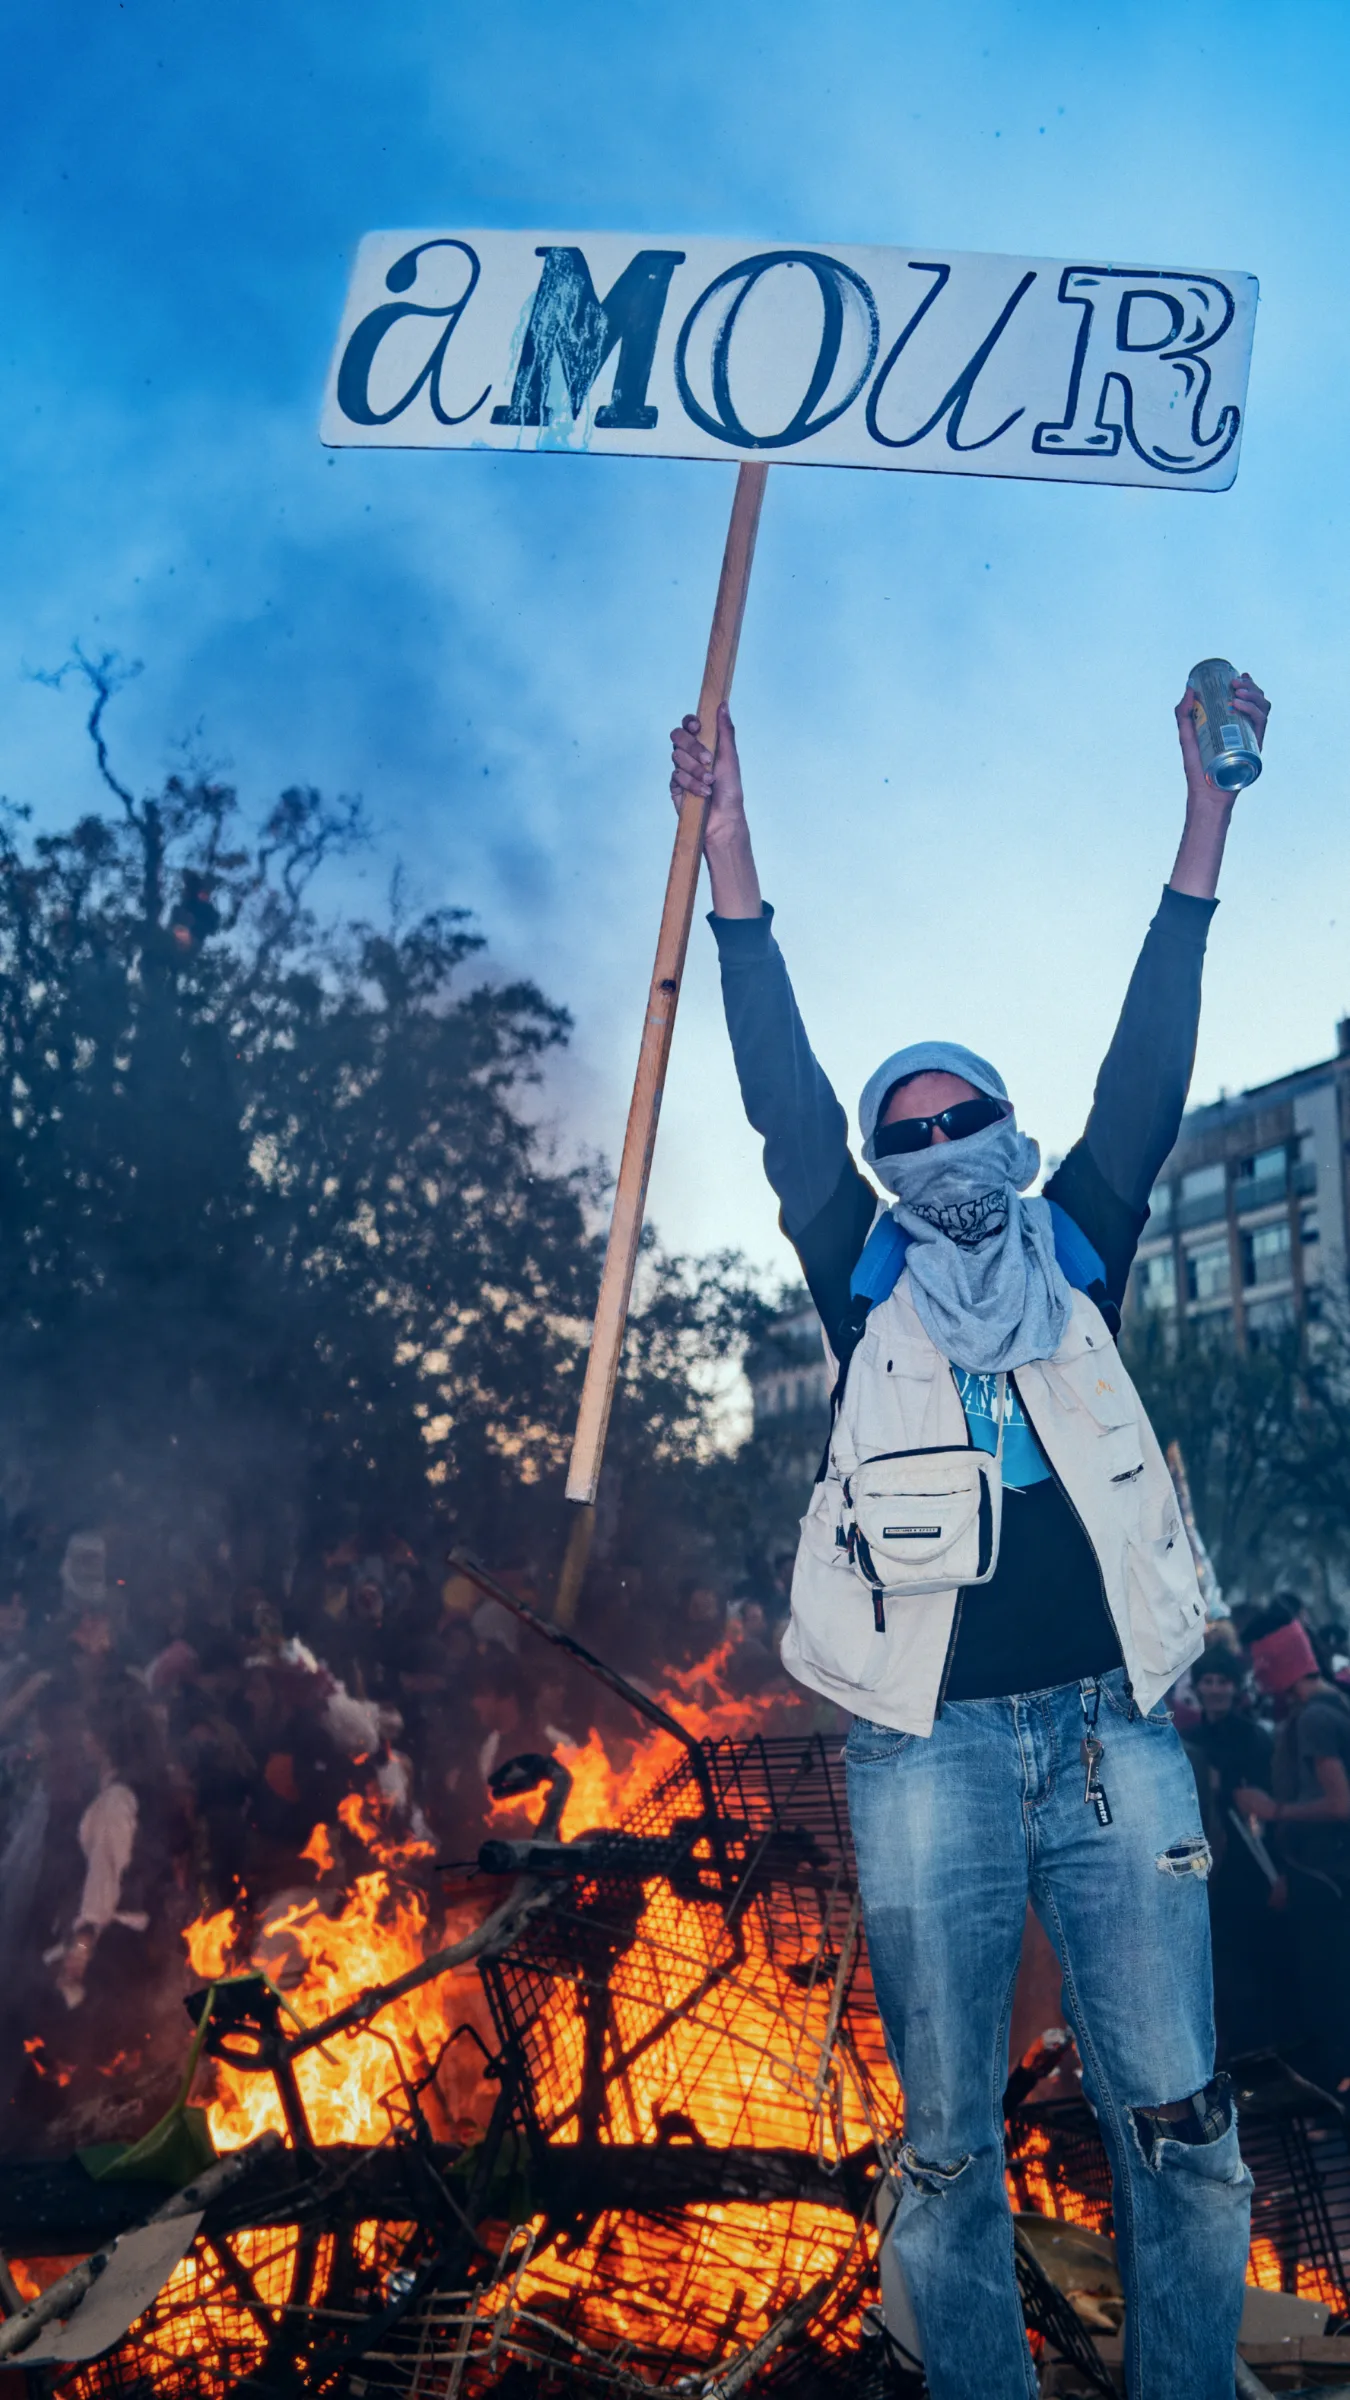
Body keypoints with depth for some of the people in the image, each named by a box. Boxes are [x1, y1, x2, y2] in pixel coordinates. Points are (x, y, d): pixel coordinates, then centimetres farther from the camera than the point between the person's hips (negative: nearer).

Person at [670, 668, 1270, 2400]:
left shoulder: (1075, 1263, 14)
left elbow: (1148, 1065, 10)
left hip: (1115, 1736, 2)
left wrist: (1208, 806, 8)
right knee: (949, 2151, 4)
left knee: (1179, 2128, 3)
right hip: (931, 1754, -1)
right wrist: (729, 842, -2)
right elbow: (783, 1095, 3)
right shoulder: (869, 1293, 10)